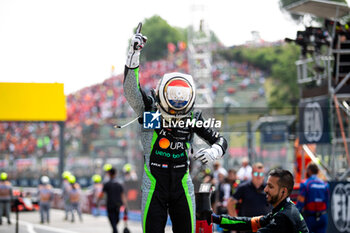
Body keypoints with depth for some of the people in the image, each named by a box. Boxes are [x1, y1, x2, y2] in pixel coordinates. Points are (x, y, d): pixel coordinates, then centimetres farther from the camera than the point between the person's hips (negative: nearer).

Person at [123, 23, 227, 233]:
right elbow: (131, 88, -23)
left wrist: (214, 151, -20)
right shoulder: (150, 110, -8)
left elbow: (220, 140, 5)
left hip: (182, 184, 2)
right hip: (154, 184, -2)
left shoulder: (192, 118, -3)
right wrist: (134, 52, -36)